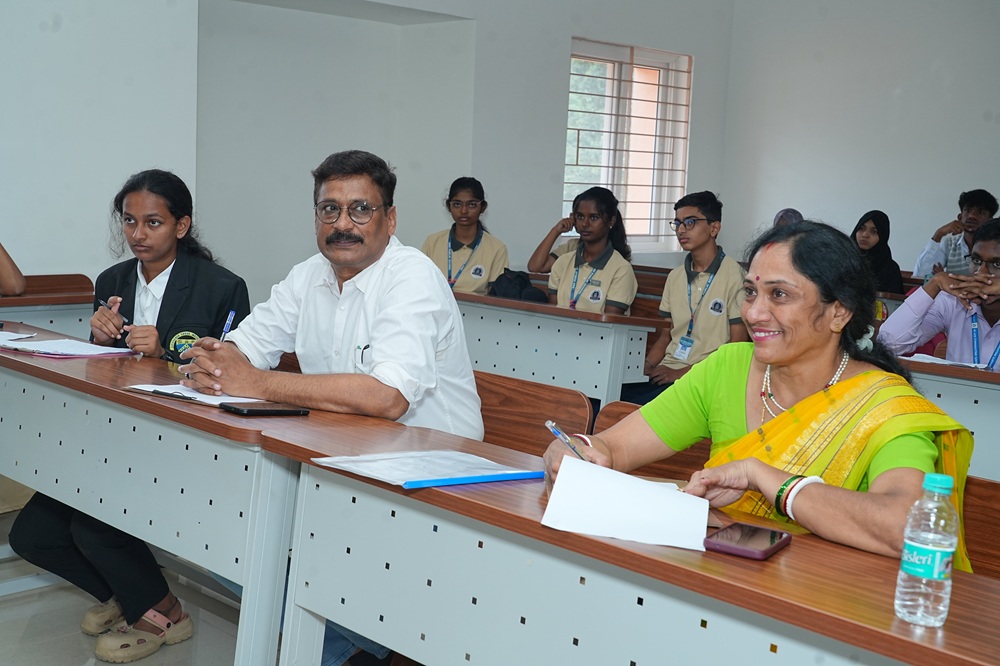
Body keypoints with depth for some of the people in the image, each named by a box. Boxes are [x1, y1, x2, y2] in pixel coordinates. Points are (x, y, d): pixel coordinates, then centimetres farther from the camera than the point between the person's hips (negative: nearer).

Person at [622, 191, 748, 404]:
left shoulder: (734, 277, -4)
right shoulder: (675, 277, 17)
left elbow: (737, 345, -7)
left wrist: (684, 372, -13)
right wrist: (646, 365, -2)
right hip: (666, 371, 6)